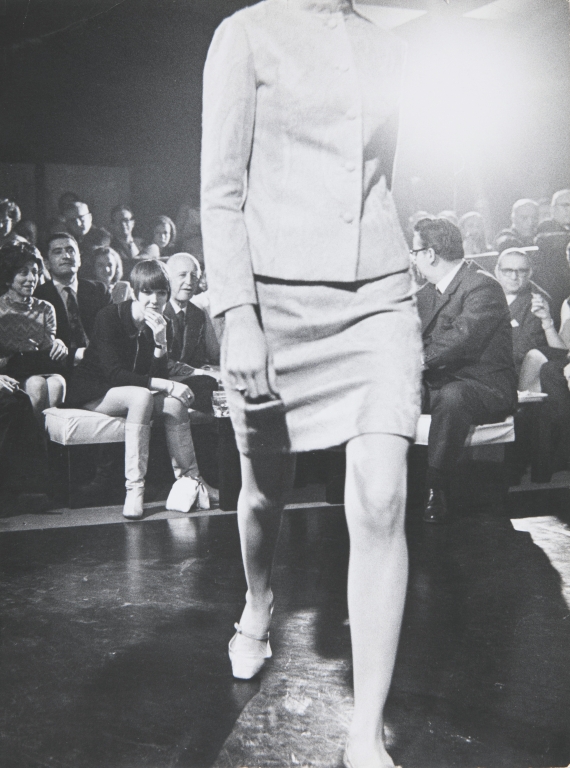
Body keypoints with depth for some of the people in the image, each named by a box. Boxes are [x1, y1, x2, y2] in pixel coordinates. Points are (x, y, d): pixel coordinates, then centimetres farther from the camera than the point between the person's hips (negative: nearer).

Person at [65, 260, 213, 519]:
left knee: (174, 403, -25)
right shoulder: (109, 316, -16)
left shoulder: (161, 325, -1)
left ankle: (188, 481, -21)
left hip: (136, 395, 5)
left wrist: (160, 341, -25)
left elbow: (159, 377, -8)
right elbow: (114, 374, -24)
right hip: (92, 395, -5)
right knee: (141, 396, -35)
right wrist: (166, 386, -27)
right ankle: (134, 488, -36)